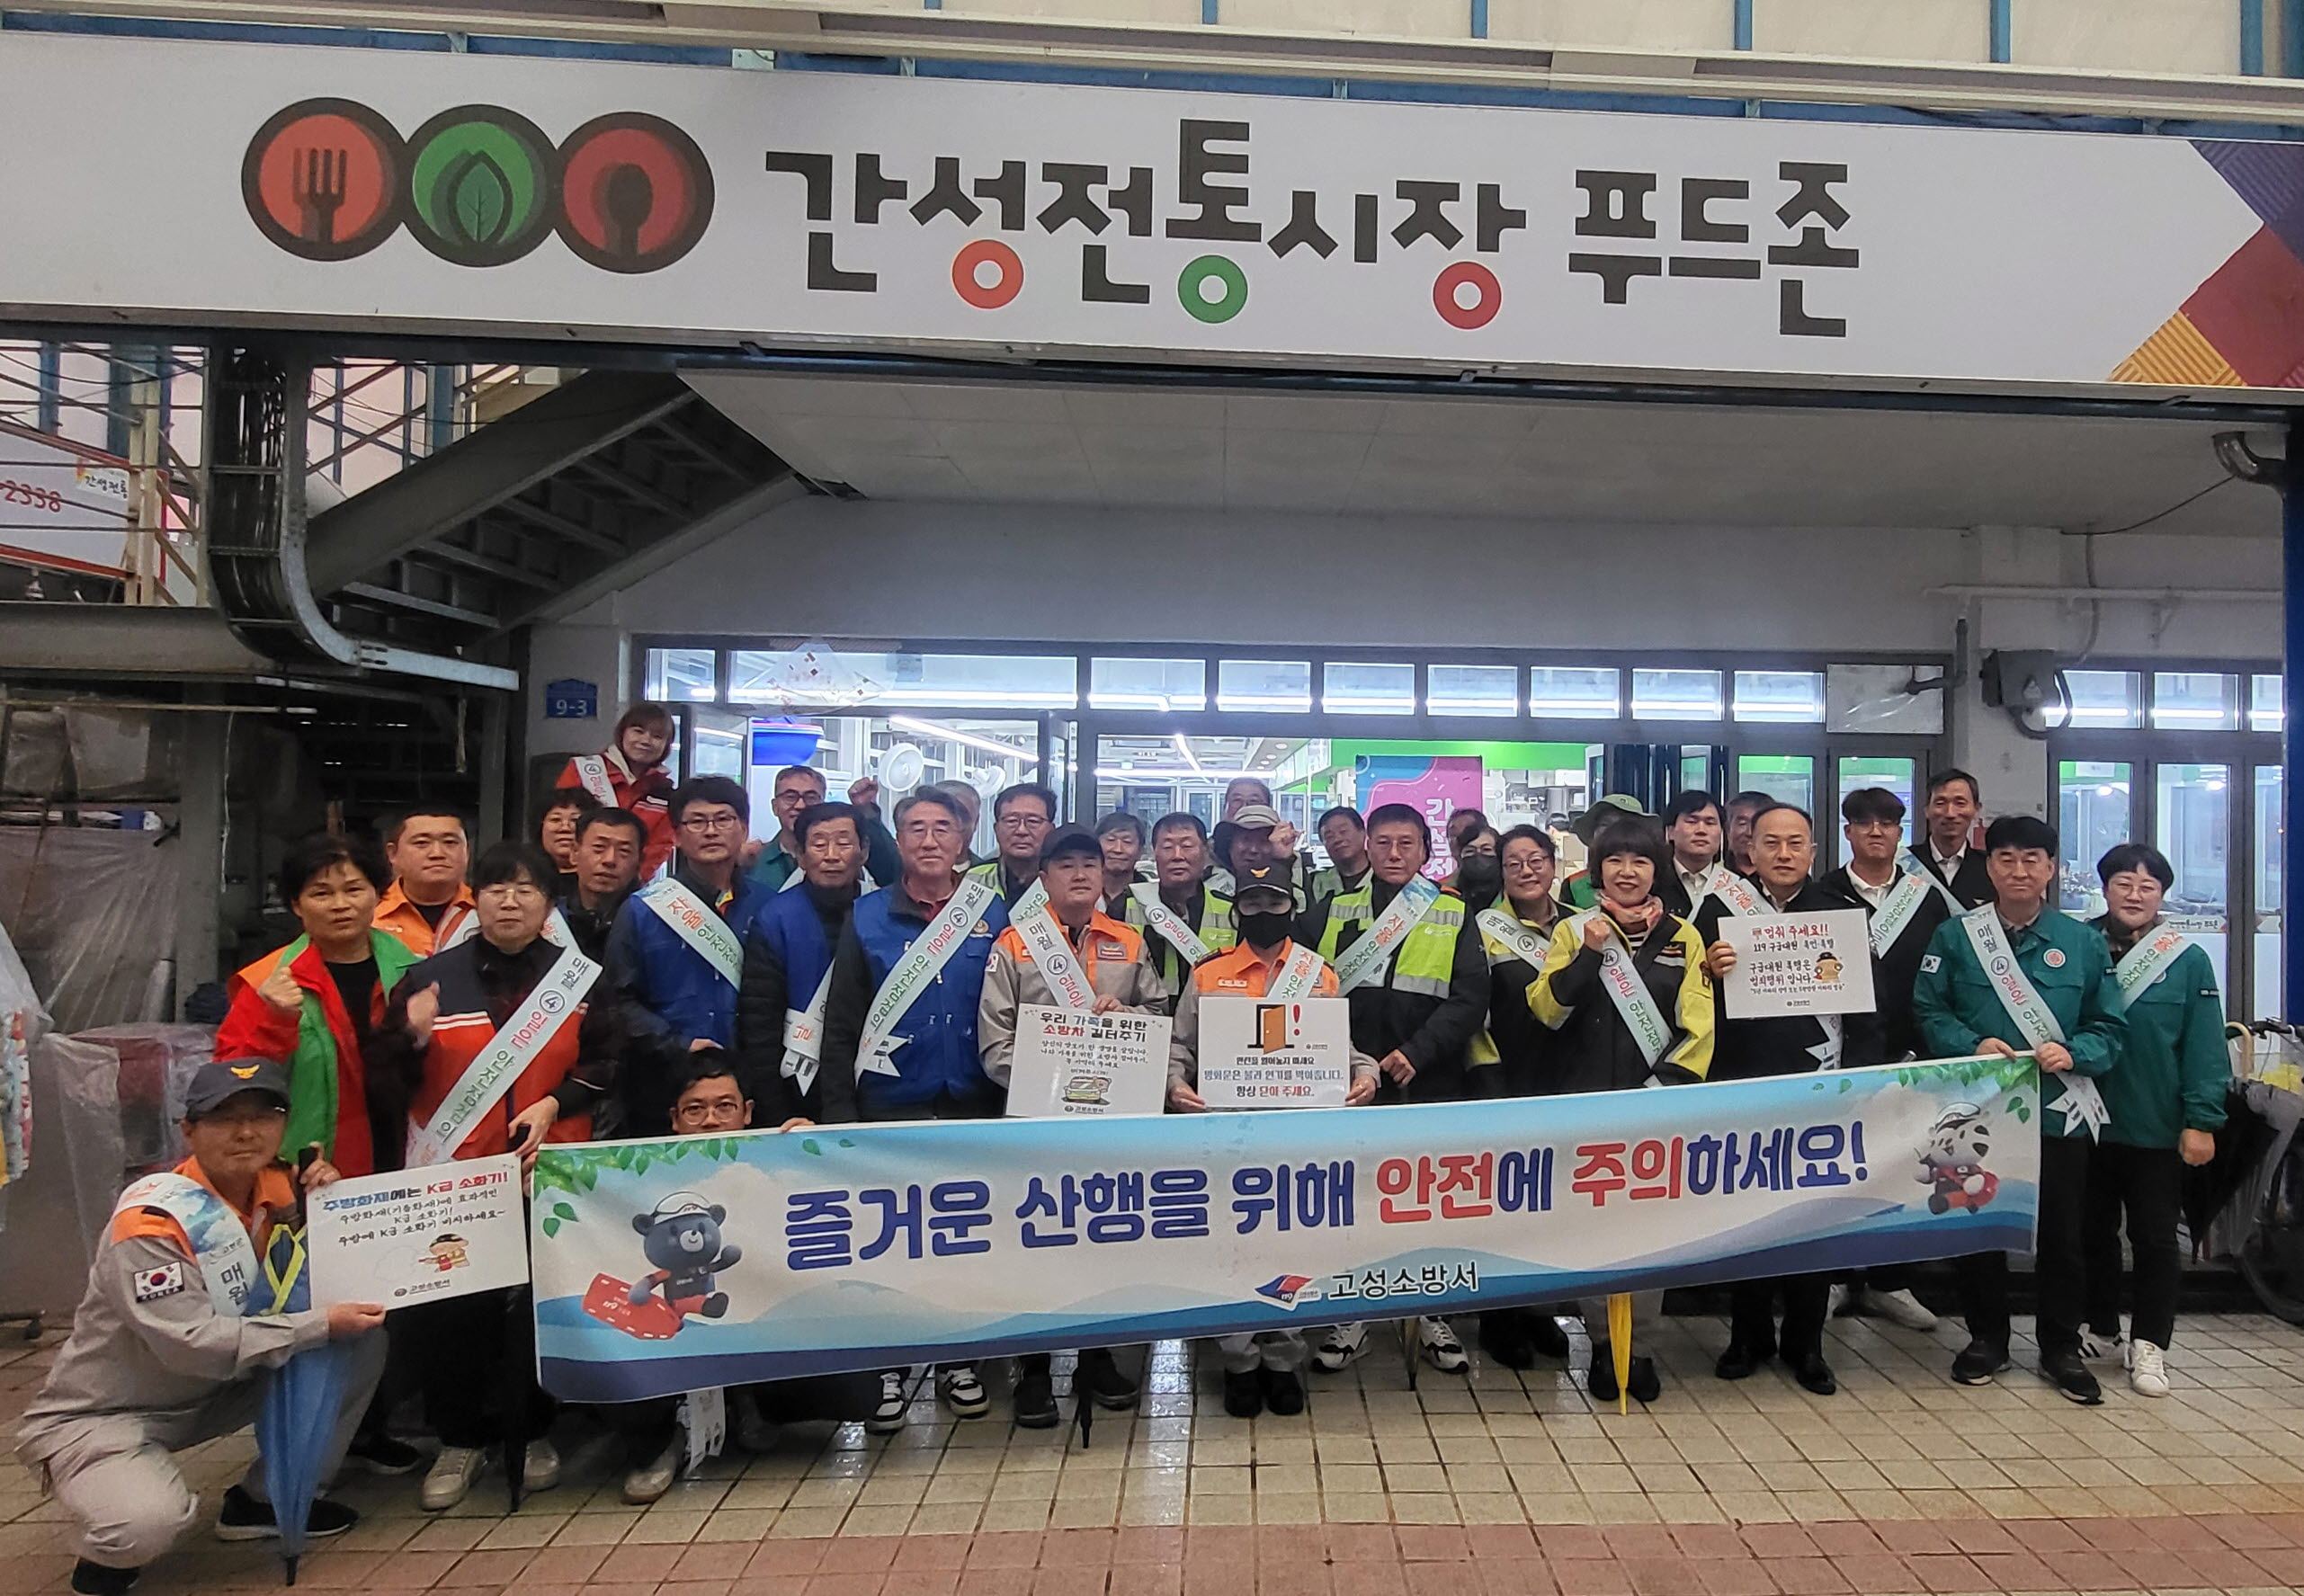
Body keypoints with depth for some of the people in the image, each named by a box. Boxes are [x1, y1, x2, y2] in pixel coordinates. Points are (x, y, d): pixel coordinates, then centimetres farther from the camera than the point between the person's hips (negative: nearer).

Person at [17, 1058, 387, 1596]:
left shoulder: (276, 1188, -5)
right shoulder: (150, 1220, -25)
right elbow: (191, 1341, -32)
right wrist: (321, 1324, -28)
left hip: (211, 1393, 7)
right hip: (97, 1415, -7)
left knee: (362, 1341, -7)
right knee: (147, 1524, -36)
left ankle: (266, 1499, 7)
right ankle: (106, 1550, 3)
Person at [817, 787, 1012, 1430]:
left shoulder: (992, 914, 4)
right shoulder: (868, 917, 2)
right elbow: (840, 1023, 1)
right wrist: (839, 1112, -5)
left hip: (972, 1106, 1)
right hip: (889, 1107, 0)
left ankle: (959, 1359, 25)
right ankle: (887, 1367, 20)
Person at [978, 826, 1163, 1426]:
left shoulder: (1128, 943, 12)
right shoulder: (1014, 944, 2)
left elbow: (1160, 1013, 15)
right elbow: (995, 1039, -3)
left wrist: (1127, 1014, -6)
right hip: (1037, 1113, -3)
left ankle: (1097, 1358, 24)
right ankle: (1033, 1370, 14)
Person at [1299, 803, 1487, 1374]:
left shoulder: (1455, 916, 6)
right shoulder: (1332, 913, 10)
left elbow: (1469, 999, -5)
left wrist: (1416, 1053, -16)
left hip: (1430, 1087, 0)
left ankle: (1433, 1313, 23)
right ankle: (1348, 1316, 19)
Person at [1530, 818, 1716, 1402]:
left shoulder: (1684, 937, 10)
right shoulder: (1574, 931, 7)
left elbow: (1697, 1028, 4)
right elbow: (1545, 1010, -3)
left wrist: (1664, 1089, -8)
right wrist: (1587, 953, -14)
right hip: (1588, 1102, -1)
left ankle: (1638, 1340, 13)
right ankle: (1601, 1342, 11)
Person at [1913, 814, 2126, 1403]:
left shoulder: (2083, 943, 4)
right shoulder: (1955, 936, 1)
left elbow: (2111, 1027, 4)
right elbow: (1928, 1012, 0)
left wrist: (2073, 1053, -14)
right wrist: (1974, 1045, -16)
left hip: (2059, 1112, 0)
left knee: (2062, 1234, 8)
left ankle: (2061, 1348, 25)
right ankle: (1987, 1338, 26)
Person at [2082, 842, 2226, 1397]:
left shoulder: (2188, 961, -4)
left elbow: (2205, 1049, -7)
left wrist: (2201, 1121, -11)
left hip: (2157, 1131, -2)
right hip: (2085, 1123, 2)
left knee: (2155, 1238, 7)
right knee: (2094, 1232, 14)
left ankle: (2149, 1345, 18)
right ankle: (2101, 1332, 29)